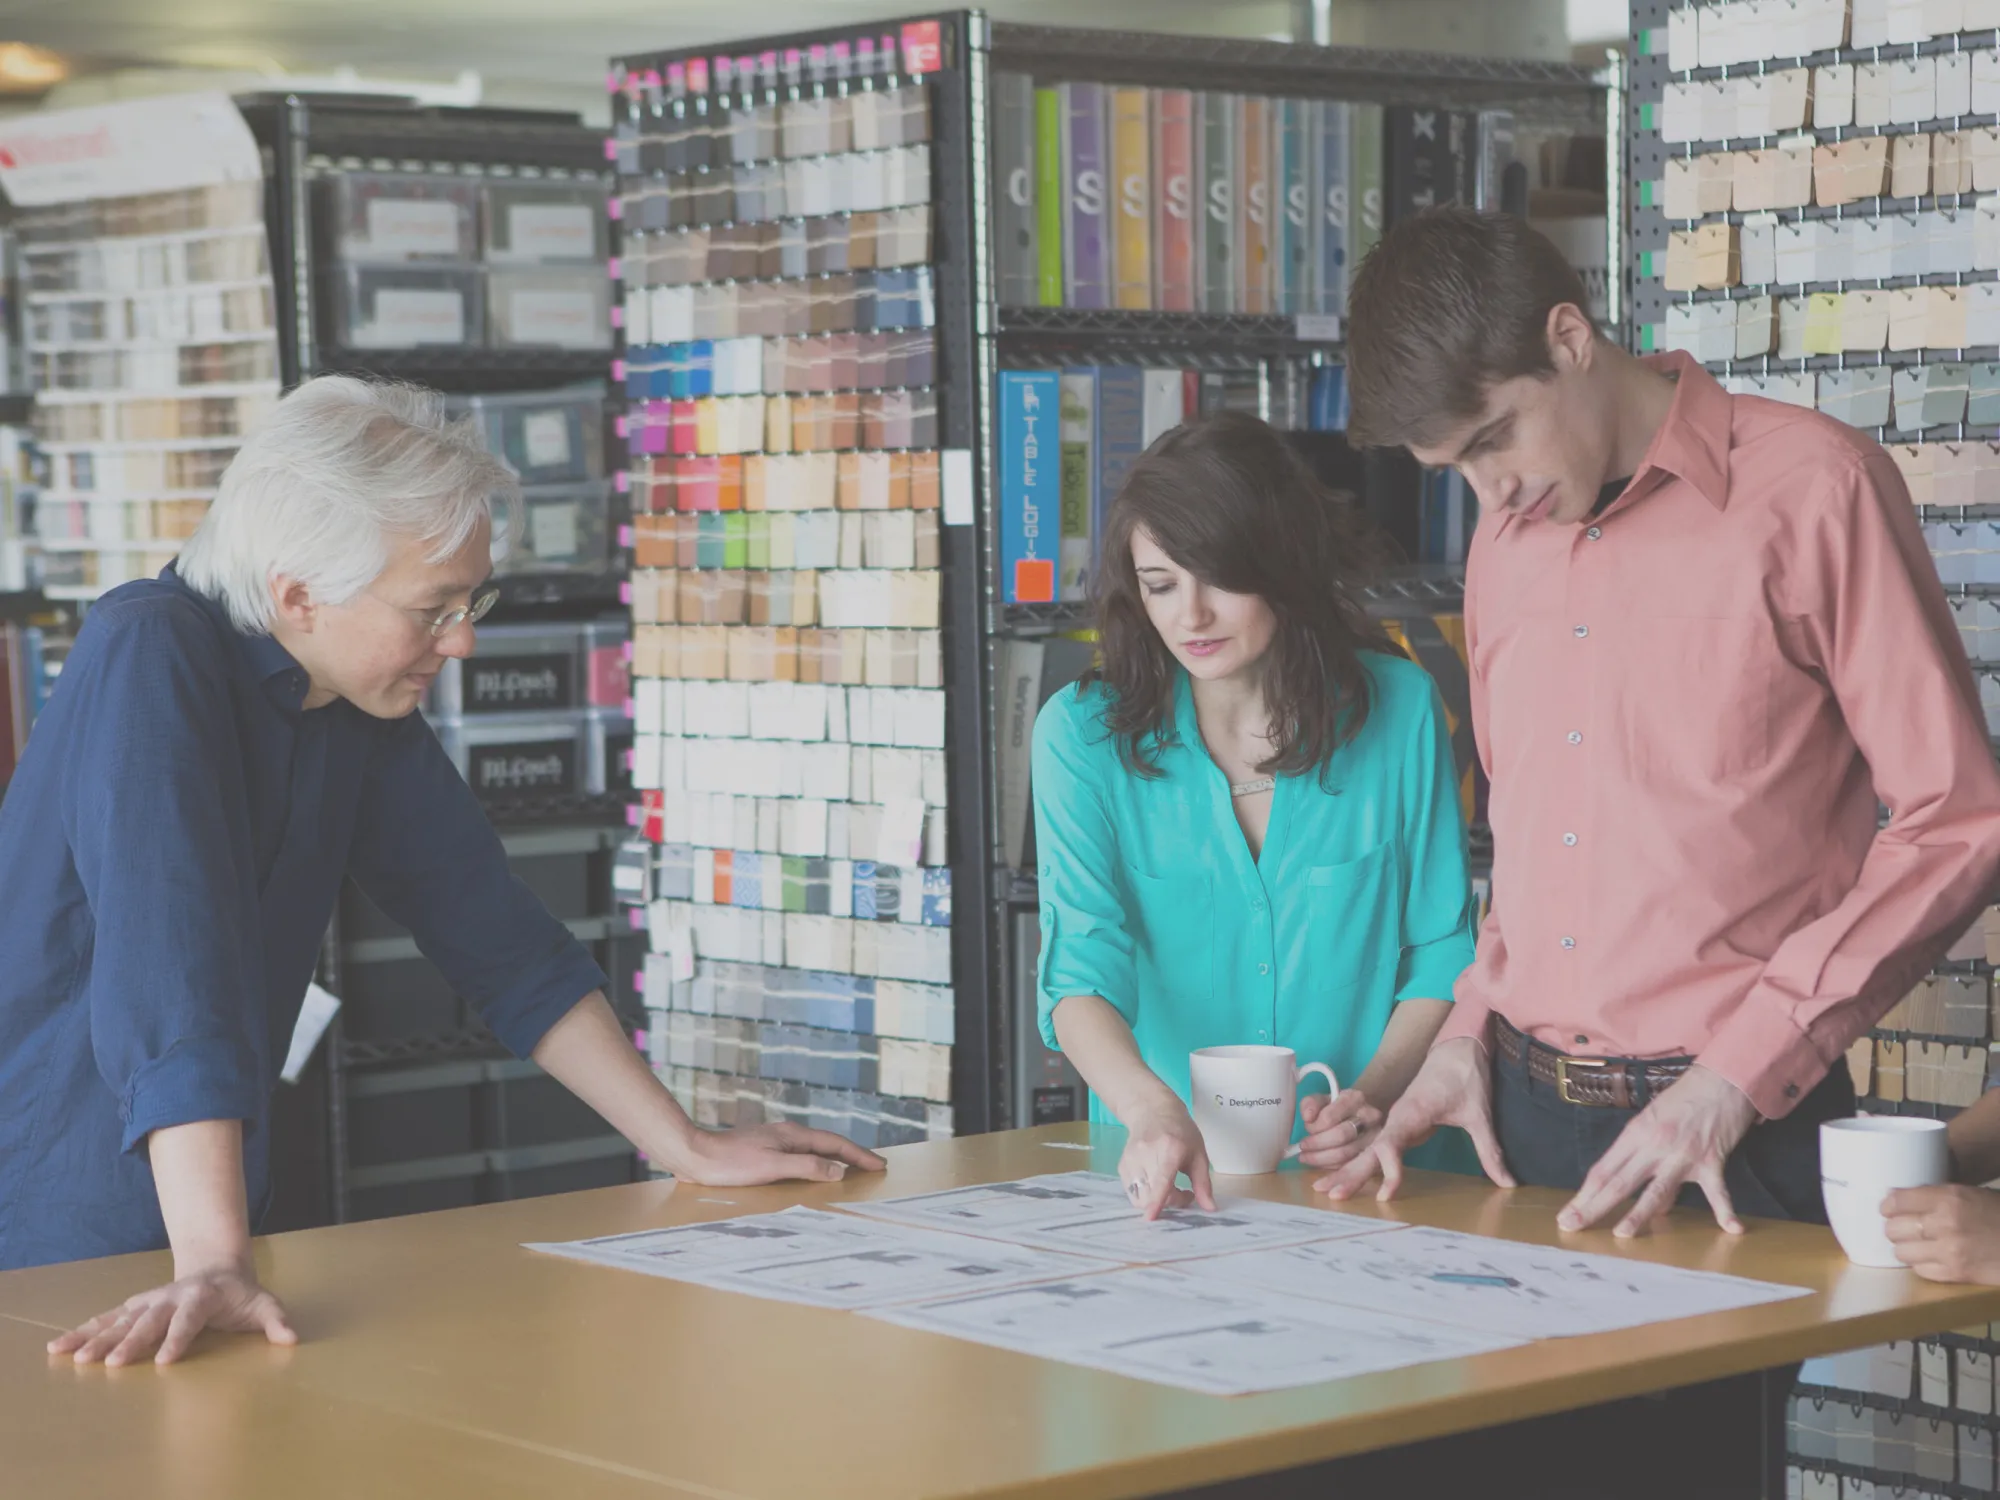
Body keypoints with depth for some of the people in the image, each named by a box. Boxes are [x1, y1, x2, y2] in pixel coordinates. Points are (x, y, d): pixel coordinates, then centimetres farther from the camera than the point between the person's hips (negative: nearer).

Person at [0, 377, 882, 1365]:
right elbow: (168, 970, -30)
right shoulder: (148, 656, -19)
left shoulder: (367, 709, 4)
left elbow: (501, 940, 11)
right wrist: (213, 1265, -38)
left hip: (196, 1230, 6)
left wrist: (687, 1149, 9)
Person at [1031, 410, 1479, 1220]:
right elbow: (1081, 968, -9)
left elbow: (1443, 956, 7)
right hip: (1165, 1179, 0)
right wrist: (1151, 1110, -28)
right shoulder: (1083, 731, 1)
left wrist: (1375, 1096, -10)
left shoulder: (1397, 708, 3)